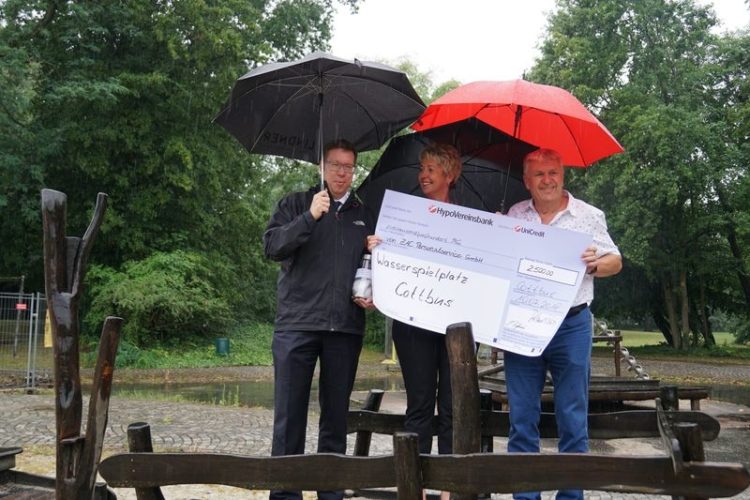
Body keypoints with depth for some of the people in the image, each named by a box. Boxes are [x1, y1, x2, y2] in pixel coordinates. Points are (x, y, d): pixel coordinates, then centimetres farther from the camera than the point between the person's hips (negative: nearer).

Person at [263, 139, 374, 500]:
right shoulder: (296, 205, 7)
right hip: (297, 324, -3)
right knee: (289, 413, -2)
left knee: (336, 415, 8)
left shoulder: (364, 216, 16)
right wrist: (309, 217, -17)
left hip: (345, 327, 3)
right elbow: (272, 247, -7)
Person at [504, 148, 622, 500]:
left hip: (571, 324, -2)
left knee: (572, 418, 4)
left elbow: (615, 262, 7)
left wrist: (595, 264, -14)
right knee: (522, 417, 7)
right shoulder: (513, 217, 10)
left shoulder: (589, 216, 4)